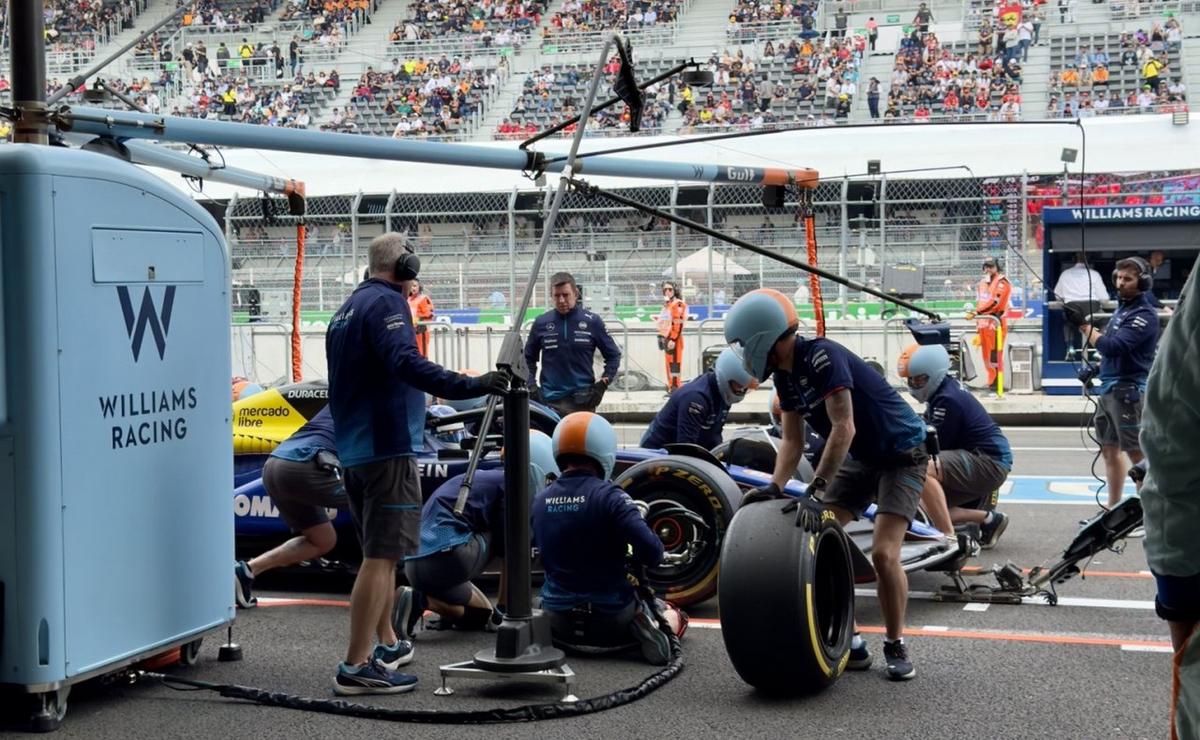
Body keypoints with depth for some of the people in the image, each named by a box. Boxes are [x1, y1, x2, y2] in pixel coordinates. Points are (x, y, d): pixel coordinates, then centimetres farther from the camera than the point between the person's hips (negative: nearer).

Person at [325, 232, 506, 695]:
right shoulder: (387, 302, -11)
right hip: (388, 448, -10)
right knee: (382, 556, -9)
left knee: (379, 552, 20)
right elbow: (405, 362, -29)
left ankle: (387, 644, 31)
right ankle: (356, 667, -11)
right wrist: (469, 386, -36)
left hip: (353, 449, 10)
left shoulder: (347, 309, 19)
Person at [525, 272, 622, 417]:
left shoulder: (592, 322, 2)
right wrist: (532, 385, 5)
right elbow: (528, 358, 18)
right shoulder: (541, 323, 5)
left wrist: (603, 384, -1)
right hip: (550, 400, 1)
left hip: (583, 400, -1)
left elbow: (613, 355, 10)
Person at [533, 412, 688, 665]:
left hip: (558, 623, 5)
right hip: (612, 620, -5)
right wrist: (634, 559, -1)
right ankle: (643, 628, -6)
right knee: (675, 617, 20)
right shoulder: (608, 495, -19)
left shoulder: (540, 500, -2)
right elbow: (651, 551, -25)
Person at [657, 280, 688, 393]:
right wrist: (661, 337, 23)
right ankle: (671, 386, 20)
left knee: (674, 363, -11)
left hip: (674, 339, -10)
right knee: (668, 363, 13)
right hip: (667, 338, 10)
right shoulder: (666, 305, 19)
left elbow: (678, 323, -20)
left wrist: (673, 339, -24)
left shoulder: (678, 304, -12)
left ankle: (676, 387, -11)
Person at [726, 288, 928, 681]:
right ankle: (847, 641, 6)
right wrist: (774, 488, -13)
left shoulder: (822, 357, -27)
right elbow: (792, 441, 2)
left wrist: (817, 490, -33)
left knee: (883, 554, -18)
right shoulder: (785, 374, 0)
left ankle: (896, 646, 1)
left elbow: (843, 429, -32)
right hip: (859, 457, 9)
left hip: (901, 454, -9)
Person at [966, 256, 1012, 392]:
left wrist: (976, 312, -27)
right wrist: (978, 322, 23)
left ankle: (995, 383, -9)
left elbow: (994, 303, -20)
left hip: (995, 322, -8)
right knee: (986, 355, 9)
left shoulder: (1001, 283, -7)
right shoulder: (983, 283, 20)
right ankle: (991, 381, 15)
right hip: (984, 323, 8)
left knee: (995, 355, -10)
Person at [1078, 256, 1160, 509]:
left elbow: (1113, 346, -22)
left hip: (1128, 391, -9)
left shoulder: (1144, 315, -13)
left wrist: (1085, 325, -13)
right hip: (1108, 389, 9)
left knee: (1138, 454, -6)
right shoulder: (1122, 308, 15)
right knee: (1110, 449, 14)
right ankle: (1114, 508, 22)